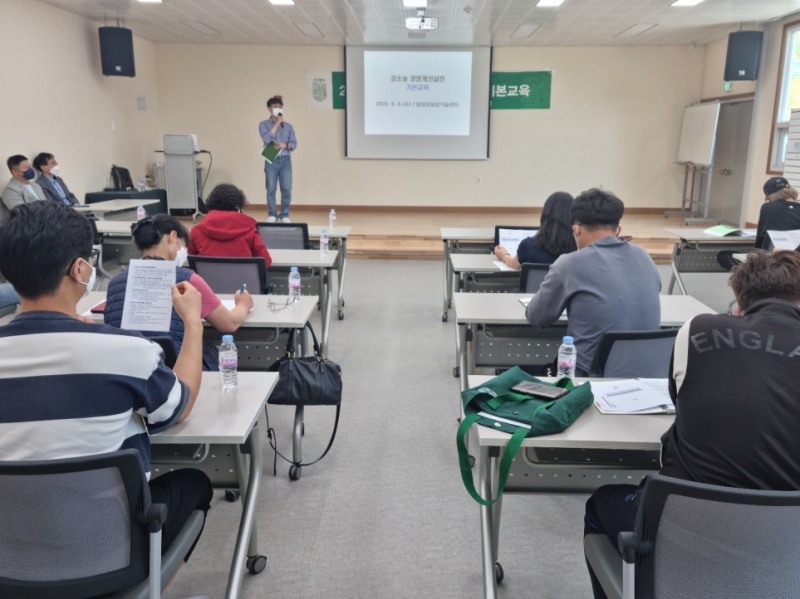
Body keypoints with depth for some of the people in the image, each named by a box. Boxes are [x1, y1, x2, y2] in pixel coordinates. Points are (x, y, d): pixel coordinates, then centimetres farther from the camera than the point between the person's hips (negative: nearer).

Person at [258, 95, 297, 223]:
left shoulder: (288, 126, 12)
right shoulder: (264, 124, 6)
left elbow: (294, 144, 8)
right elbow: (266, 139, -12)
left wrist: (285, 145, -13)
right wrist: (277, 123, -8)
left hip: (285, 160, 2)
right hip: (271, 161, -1)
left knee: (287, 189, -4)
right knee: (271, 189, 0)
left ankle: (284, 214, 6)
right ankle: (272, 215, 9)